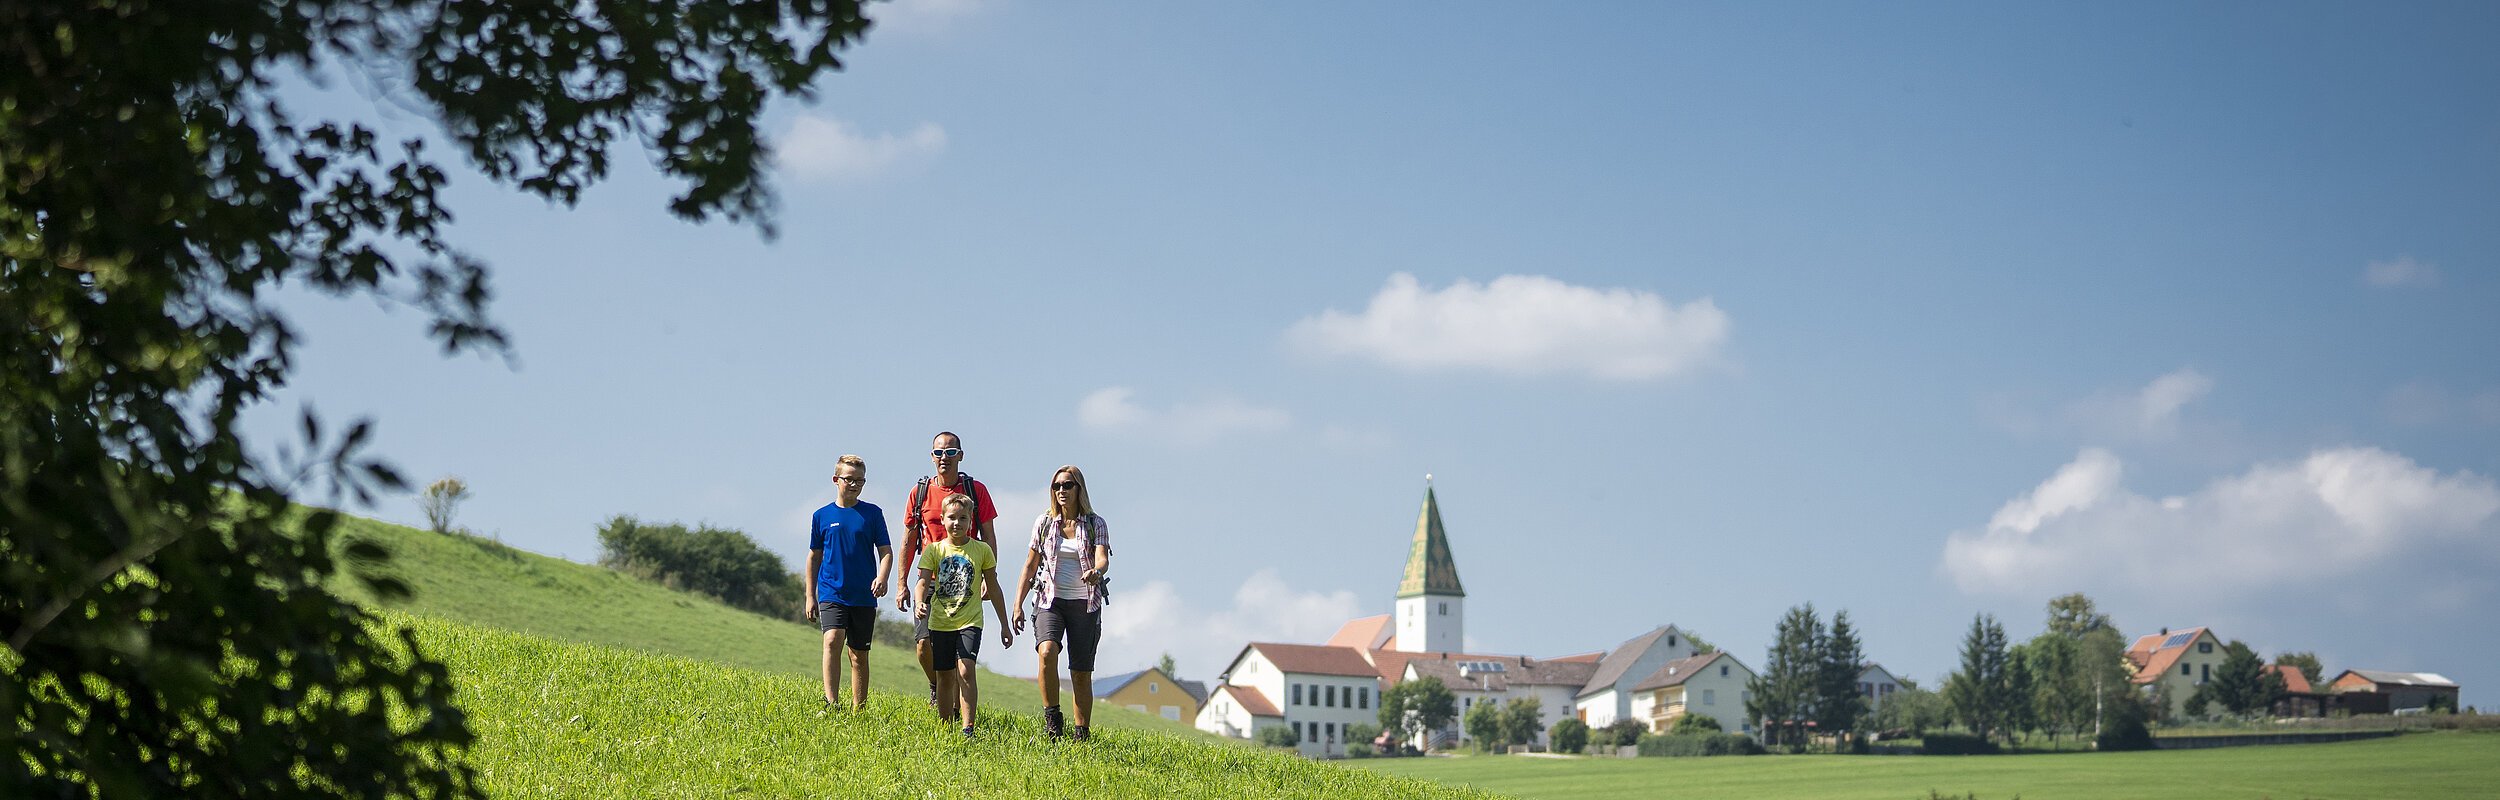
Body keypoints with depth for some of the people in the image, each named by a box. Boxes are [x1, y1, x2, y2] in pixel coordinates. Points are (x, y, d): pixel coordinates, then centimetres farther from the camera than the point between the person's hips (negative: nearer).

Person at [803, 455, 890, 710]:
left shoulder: (872, 513, 3)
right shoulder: (822, 516, 5)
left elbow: (886, 552, 3)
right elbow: (814, 557, 12)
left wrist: (881, 578, -17)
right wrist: (810, 596, 11)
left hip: (864, 596, 1)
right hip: (831, 593, -1)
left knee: (859, 654, 7)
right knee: (832, 640, -23)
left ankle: (858, 709, 17)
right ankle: (831, 701, -26)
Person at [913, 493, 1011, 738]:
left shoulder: (982, 550, 2)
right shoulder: (934, 549, 3)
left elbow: (993, 588, 9)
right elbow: (923, 581, -6)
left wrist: (1004, 624, 12)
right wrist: (920, 604, -28)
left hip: (970, 621, -2)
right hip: (940, 622, 2)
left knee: (966, 670, -19)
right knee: (945, 677, 9)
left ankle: (968, 728, -20)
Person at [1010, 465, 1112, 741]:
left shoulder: (1095, 524, 2)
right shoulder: (1044, 523, 7)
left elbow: (1103, 559, -13)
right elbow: (1030, 566, 10)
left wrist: (1096, 571, -37)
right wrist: (1018, 605, 4)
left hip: (1084, 604, 0)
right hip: (1050, 601, 0)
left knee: (1081, 672, 1)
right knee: (1047, 651, -27)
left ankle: (1082, 731, 12)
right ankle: (1052, 717, -16)